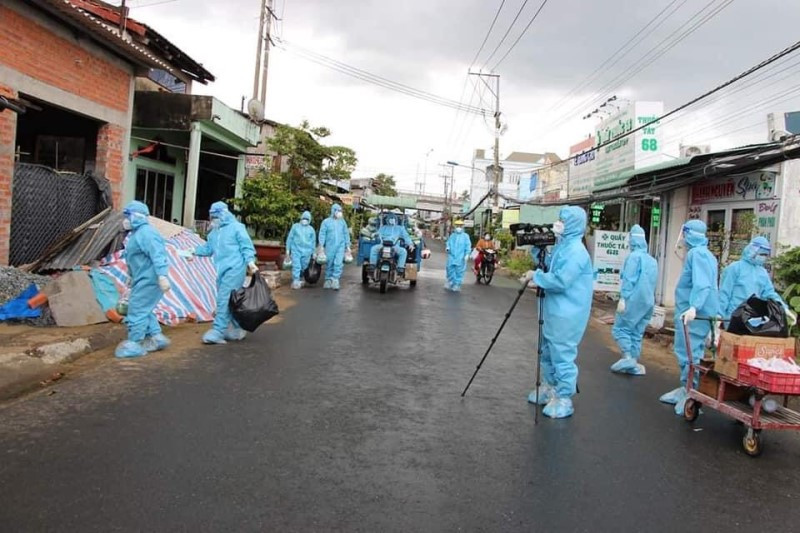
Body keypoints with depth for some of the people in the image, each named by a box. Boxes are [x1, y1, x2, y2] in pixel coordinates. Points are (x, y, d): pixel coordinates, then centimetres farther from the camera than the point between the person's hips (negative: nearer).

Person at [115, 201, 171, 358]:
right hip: (143, 279, 11)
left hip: (149, 280, -11)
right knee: (143, 310, 17)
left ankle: (135, 344, 2)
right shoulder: (136, 234, 17)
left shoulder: (146, 233, -18)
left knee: (137, 311, -6)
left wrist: (162, 276, -38)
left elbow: (158, 255, -29)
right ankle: (156, 338, 24)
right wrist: (131, 276, 32)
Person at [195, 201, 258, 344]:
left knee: (224, 299, -12)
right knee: (229, 301, 12)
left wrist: (250, 262, -21)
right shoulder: (214, 232, 19)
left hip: (234, 269, -8)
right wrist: (194, 251, 11)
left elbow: (246, 246, -8)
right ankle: (236, 329, 23)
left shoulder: (236, 227, -4)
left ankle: (218, 331, -11)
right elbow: (208, 249, 24)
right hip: (221, 270, 8)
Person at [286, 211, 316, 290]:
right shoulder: (295, 226, 7)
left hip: (306, 251, 2)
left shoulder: (311, 229, 11)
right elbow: (290, 238, 9)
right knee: (296, 266, -12)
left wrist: (313, 253, 13)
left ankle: (299, 279, 24)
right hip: (296, 250, -2)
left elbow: (313, 242, 15)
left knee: (303, 267, 6)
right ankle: (295, 282, -11)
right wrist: (288, 249, 5)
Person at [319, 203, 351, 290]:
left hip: (340, 246, 1)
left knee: (339, 263, -12)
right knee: (329, 264, 6)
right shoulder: (326, 221, 3)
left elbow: (346, 234, 16)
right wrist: (321, 246, -8)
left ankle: (335, 280, -10)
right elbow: (322, 234, 0)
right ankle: (328, 280, 18)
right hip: (330, 246, -1)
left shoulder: (342, 222, 12)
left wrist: (348, 245, 12)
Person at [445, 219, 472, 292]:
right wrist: (447, 247, -6)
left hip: (460, 258, -3)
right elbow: (448, 243, 17)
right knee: (450, 269, 4)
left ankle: (457, 285, 6)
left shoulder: (465, 236, 2)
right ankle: (450, 283, 20)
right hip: (452, 256, 3)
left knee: (459, 271, -1)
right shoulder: (452, 235, 13)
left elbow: (468, 246, -1)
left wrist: (467, 254, -10)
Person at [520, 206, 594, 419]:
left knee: (562, 355, -3)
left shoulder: (576, 251, -19)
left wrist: (535, 275, -14)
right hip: (554, 311, 10)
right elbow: (549, 268, 18)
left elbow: (560, 282, -25)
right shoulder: (561, 246, 11)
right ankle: (549, 388, 34)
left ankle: (564, 400, 8)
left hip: (567, 315, -10)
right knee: (548, 351, 19)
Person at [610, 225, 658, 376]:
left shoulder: (635, 256, -10)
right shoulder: (652, 260, 15)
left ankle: (628, 357, -13)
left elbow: (629, 279, -17)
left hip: (634, 300, -8)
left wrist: (623, 298, -18)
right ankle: (634, 364, 11)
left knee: (620, 328, -2)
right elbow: (652, 282, 18)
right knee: (637, 333, 11)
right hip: (648, 301, 8)